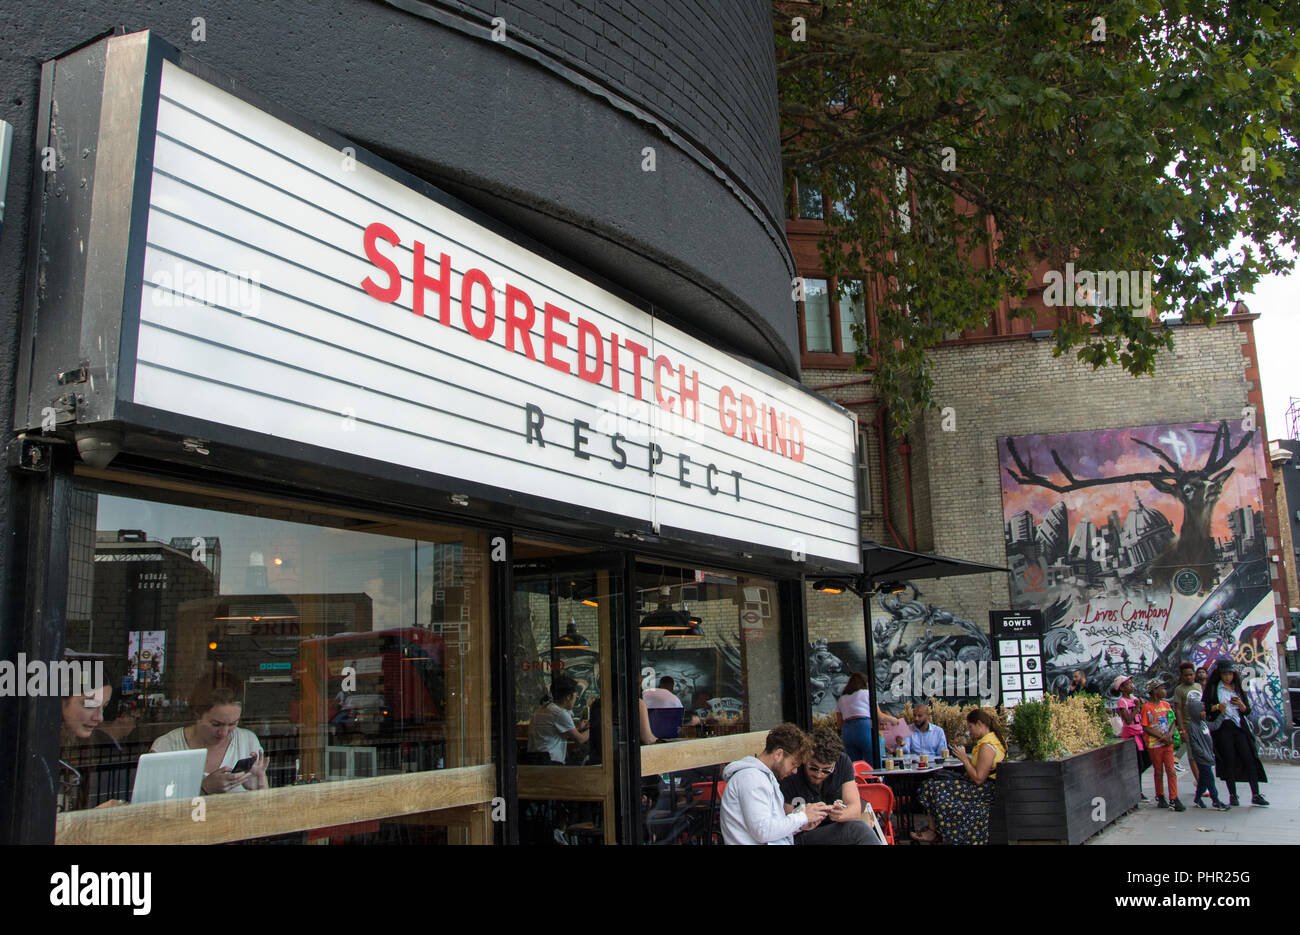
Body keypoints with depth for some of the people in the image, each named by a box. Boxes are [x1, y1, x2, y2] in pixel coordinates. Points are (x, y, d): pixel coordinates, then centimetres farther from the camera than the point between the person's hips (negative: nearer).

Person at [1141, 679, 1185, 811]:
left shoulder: (1166, 705, 8)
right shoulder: (1147, 707, -8)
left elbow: (1172, 721, 9)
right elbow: (1145, 727, -9)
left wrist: (1169, 735, -9)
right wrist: (1161, 737, -16)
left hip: (1167, 743, 4)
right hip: (1154, 744, -4)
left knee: (1171, 770, -2)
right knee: (1158, 772, 7)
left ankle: (1174, 800, 0)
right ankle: (1160, 797, 21)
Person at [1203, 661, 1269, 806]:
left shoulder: (1238, 689, 15)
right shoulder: (1212, 688, 4)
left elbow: (1247, 711, 13)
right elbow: (1204, 707, 0)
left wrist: (1240, 704, -7)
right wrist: (1217, 707, -17)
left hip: (1239, 727, 3)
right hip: (1222, 728, -3)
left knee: (1249, 758, -5)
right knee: (1229, 761, -2)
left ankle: (1255, 795, -2)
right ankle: (1232, 795, 6)